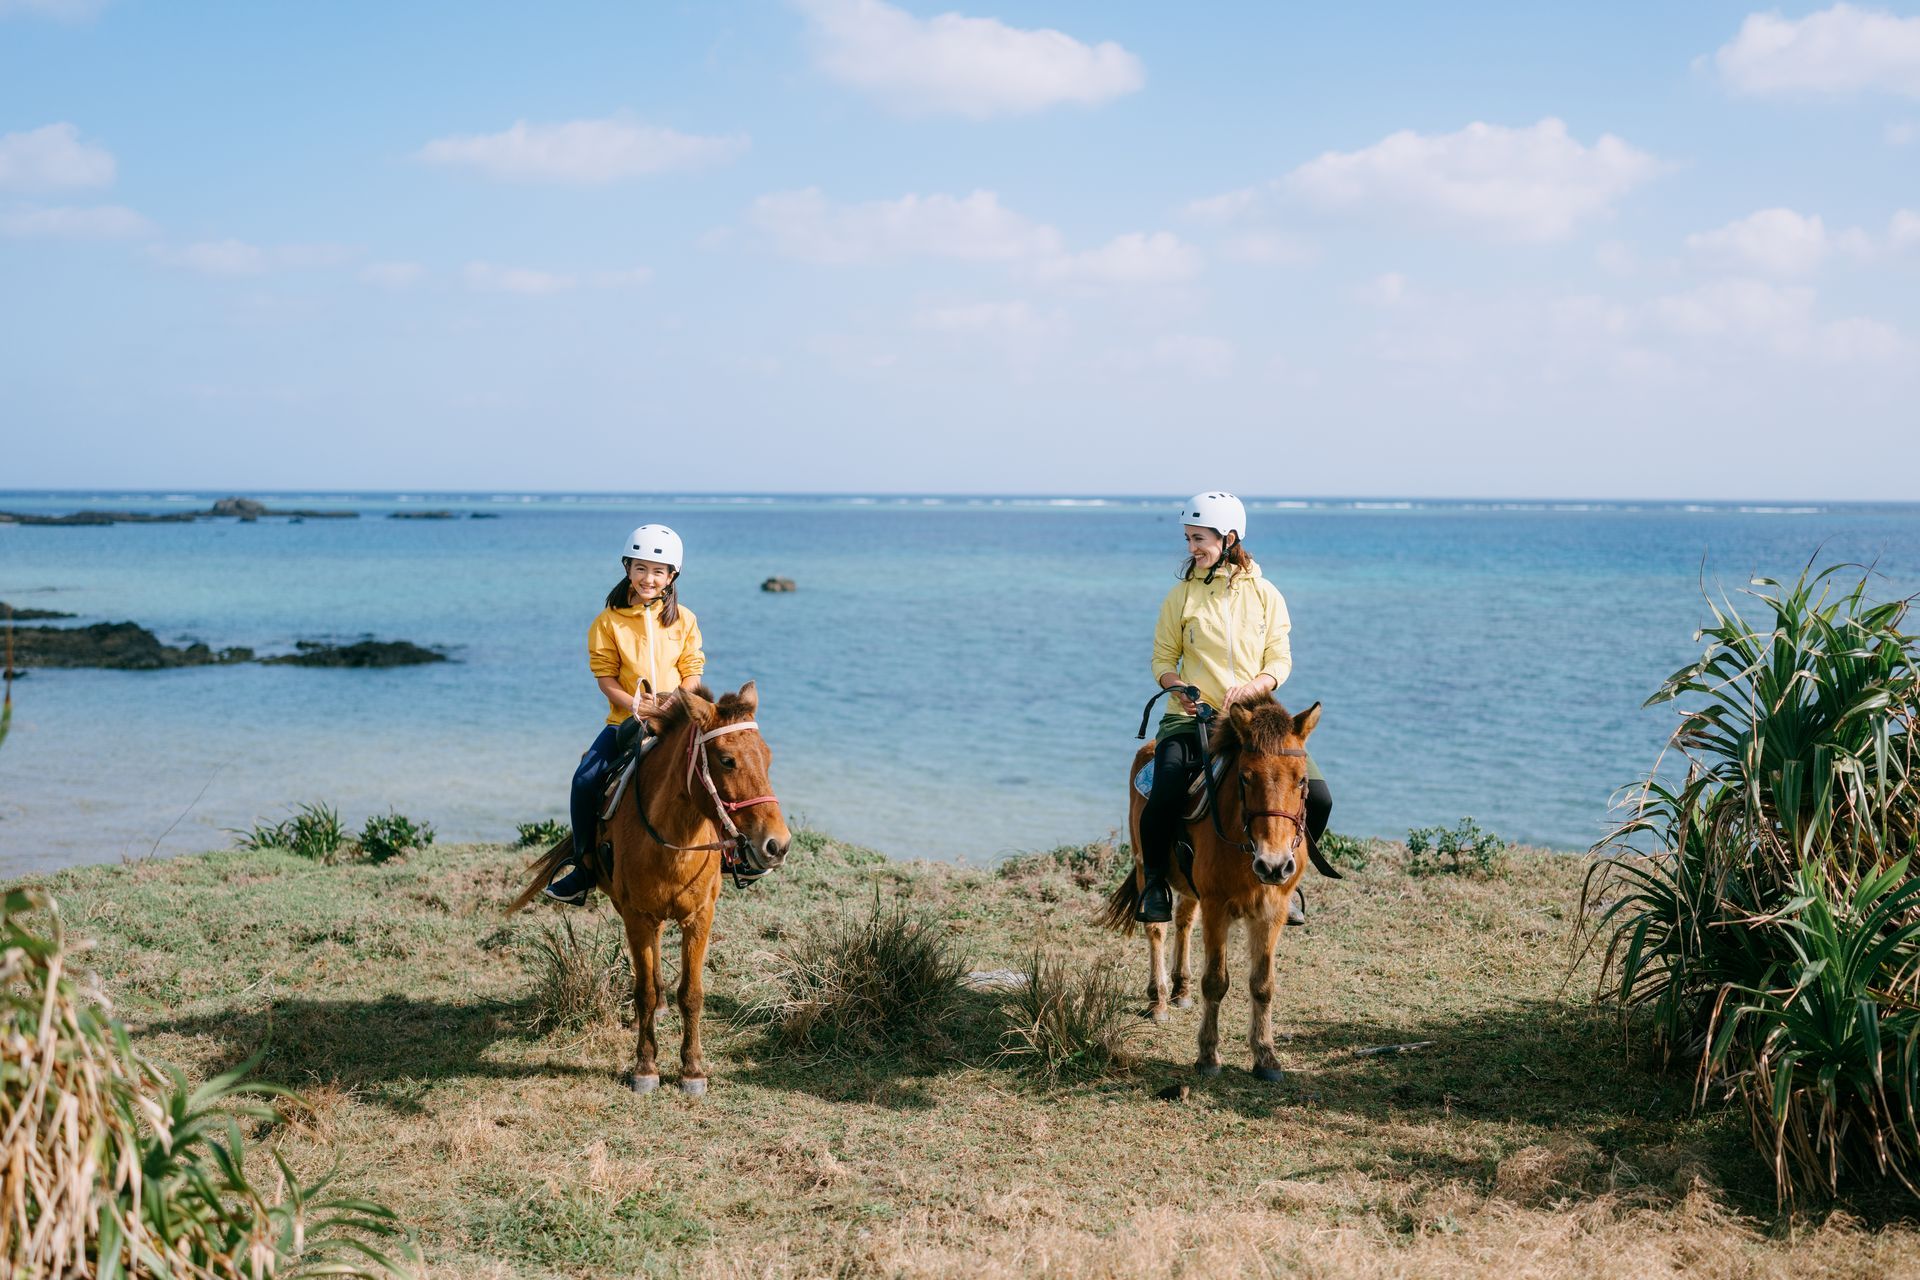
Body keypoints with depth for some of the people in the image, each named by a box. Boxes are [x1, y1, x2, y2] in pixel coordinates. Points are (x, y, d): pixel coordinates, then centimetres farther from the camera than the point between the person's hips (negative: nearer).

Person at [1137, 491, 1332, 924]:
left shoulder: (1265, 594, 5)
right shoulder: (1182, 595, 5)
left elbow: (1280, 661, 3)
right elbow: (1163, 658, 8)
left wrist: (1252, 687, -18)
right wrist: (1178, 687, -14)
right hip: (1192, 716, -1)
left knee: (1317, 798, -14)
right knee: (1165, 796, -28)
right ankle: (1155, 877, 2)